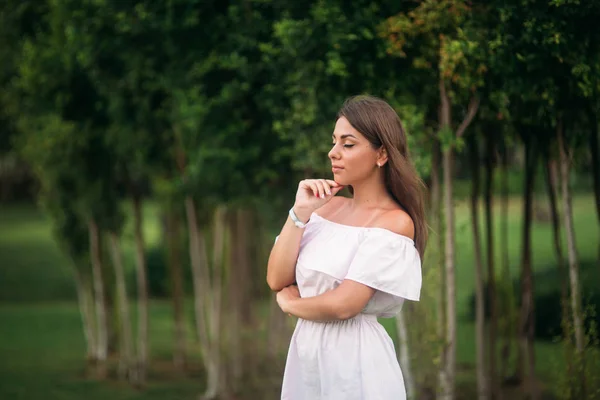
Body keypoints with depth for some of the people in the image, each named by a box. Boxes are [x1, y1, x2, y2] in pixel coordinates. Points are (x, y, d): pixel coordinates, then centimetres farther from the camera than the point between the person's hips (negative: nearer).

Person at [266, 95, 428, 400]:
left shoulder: (395, 222, -12)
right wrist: (300, 212, -7)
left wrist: (289, 303, -2)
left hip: (354, 362, -6)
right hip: (306, 353, 6)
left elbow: (344, 304, -19)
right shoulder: (327, 207, 7)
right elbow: (277, 280, 1)